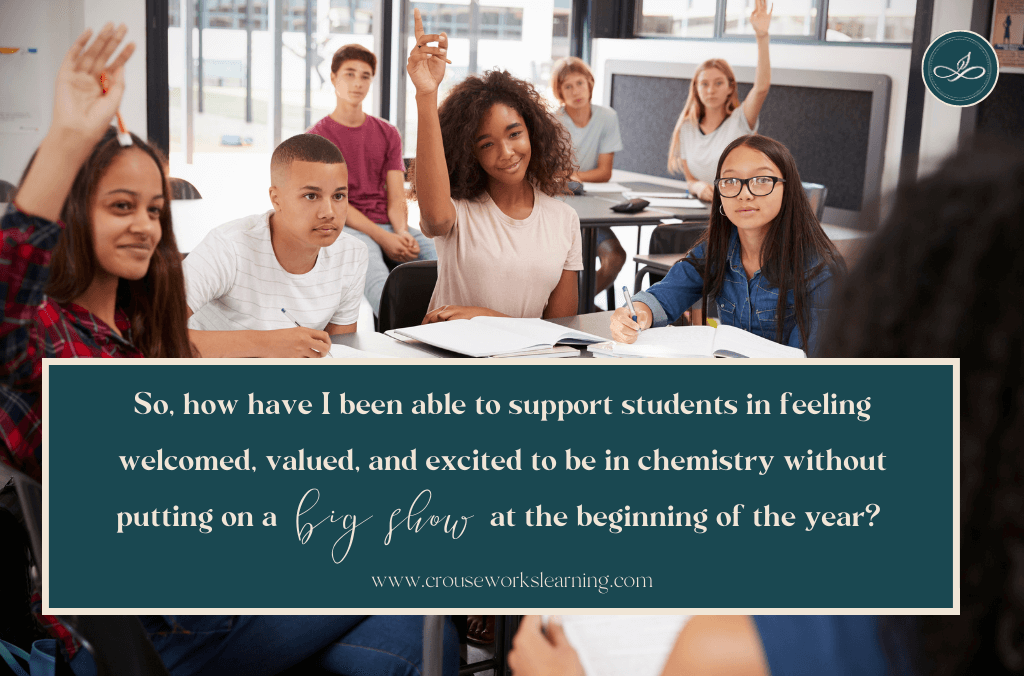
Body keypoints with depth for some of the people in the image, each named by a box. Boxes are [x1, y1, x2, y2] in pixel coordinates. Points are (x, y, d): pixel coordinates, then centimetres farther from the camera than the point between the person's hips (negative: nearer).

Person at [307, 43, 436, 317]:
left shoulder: (388, 134, 18)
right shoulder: (318, 136, 5)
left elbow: (396, 198, 10)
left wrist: (402, 233, -14)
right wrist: (383, 238, -18)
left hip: (389, 225, 4)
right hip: (346, 228, -4)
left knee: (437, 251, -27)